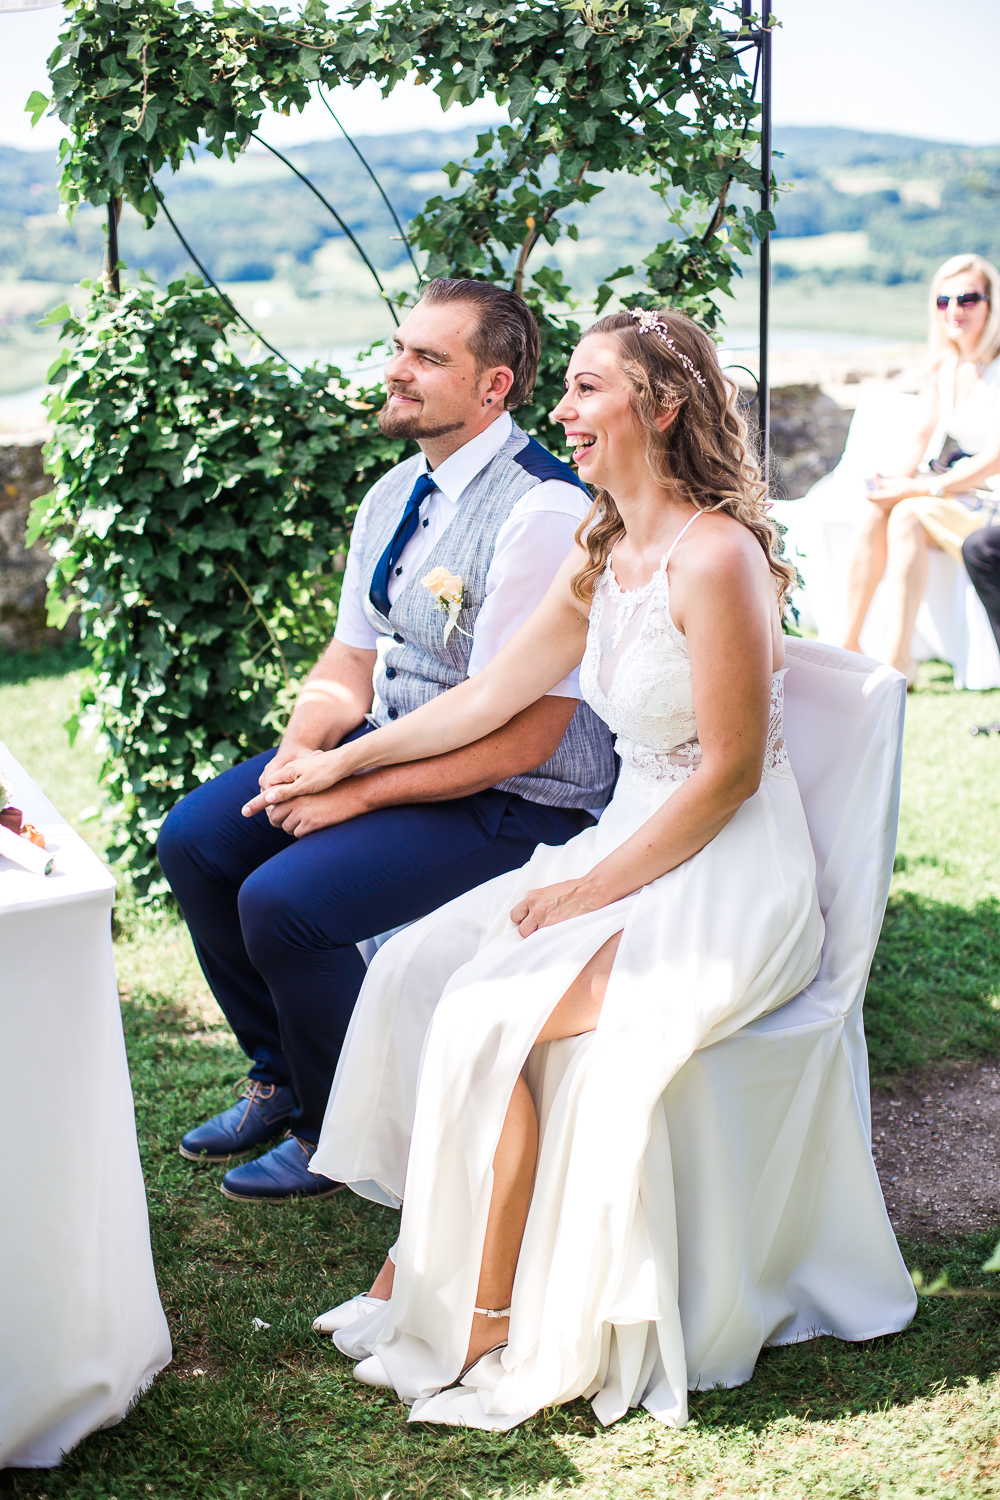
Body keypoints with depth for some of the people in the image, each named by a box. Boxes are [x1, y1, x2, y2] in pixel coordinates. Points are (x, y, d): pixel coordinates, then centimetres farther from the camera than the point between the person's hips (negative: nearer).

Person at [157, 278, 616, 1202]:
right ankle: (281, 1077, 23)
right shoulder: (396, 495, 6)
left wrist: (357, 791, -22)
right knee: (195, 839, 4)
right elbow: (354, 655, 13)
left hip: (508, 803, -9)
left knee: (284, 900, -24)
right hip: (388, 746, 9)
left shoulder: (543, 514, -23)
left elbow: (522, 736, -25)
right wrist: (304, 743, -9)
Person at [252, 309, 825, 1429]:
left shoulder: (716, 558, -19)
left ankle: (483, 1334, -7)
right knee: (413, 967, -5)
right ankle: (416, 1265, 2)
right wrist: (344, 762, 19)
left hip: (731, 884, -9)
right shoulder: (602, 557, 9)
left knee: (488, 1016, -21)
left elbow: (732, 773, -19)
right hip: (630, 851, 9)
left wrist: (588, 891, -16)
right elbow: (491, 695, 17)